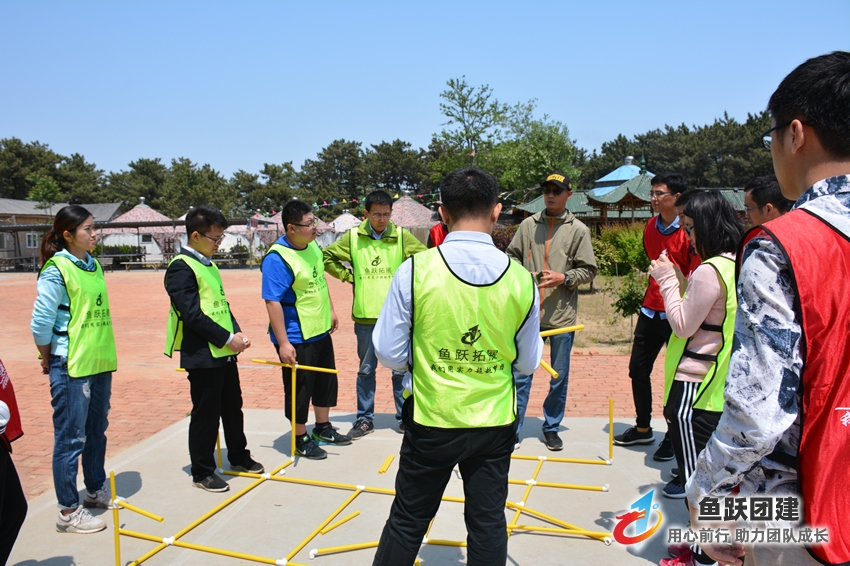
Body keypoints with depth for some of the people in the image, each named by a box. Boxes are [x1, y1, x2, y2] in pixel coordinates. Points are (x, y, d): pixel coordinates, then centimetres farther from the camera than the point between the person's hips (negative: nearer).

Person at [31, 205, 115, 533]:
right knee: (71, 438, 2)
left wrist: (103, 353, 10)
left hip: (100, 363, 7)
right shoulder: (56, 270, -14)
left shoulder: (94, 266, 8)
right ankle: (69, 512, 15)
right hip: (71, 367, -7)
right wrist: (49, 359, -2)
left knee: (97, 430, 18)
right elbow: (40, 323, -14)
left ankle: (96, 490, 35)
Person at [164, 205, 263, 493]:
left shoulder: (209, 264, 14)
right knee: (206, 414, 2)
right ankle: (202, 472, 17)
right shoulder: (181, 267, -14)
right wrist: (228, 339, -17)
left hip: (225, 352, 9)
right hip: (202, 355, -9)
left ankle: (239, 457, 36)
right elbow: (192, 315, -21)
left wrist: (237, 332, 3)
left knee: (233, 406, 19)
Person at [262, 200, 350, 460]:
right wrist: (283, 343, -27)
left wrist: (330, 311, 21)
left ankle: (323, 428, 38)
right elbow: (273, 302, -25)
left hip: (320, 331, 9)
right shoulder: (277, 258, -23)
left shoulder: (312, 246, 4)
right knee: (299, 389, 5)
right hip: (296, 338, -9)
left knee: (327, 380, 20)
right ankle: (300, 439, 24)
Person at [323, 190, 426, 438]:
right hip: (365, 316, 1)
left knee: (401, 369, 9)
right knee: (366, 369, 12)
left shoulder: (401, 236, -3)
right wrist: (348, 276, 2)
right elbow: (327, 256, 9)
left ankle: (404, 417, 24)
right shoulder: (353, 237, 0)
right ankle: (364, 418, 24)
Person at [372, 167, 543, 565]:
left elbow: (389, 354, -9)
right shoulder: (520, 279, -9)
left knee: (407, 521, 16)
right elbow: (527, 363, 1)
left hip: (430, 419, -1)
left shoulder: (415, 270, -15)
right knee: (488, 524, 17)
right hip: (494, 423, 2)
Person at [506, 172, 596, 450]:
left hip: (562, 315, -1)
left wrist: (565, 278, -15)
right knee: (521, 373, 6)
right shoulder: (528, 225, 6)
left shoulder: (578, 230, 1)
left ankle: (551, 428, 26)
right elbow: (511, 256, 14)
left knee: (559, 377, 10)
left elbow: (589, 270, 1)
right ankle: (513, 428, 17)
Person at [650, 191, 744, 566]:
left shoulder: (710, 270, -21)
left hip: (695, 386, -10)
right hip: (721, 385, 10)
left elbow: (683, 325, -16)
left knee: (695, 478, 3)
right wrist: (675, 279, 10)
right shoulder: (740, 265, 8)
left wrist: (667, 279, -9)